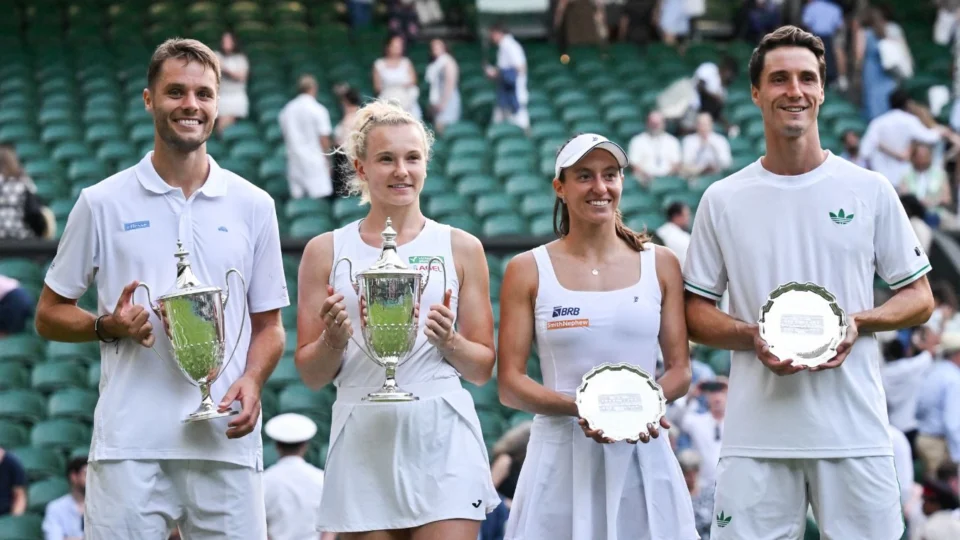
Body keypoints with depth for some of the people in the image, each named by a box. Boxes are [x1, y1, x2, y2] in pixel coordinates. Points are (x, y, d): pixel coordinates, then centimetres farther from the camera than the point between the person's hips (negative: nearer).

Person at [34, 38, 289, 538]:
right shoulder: (103, 203, 6)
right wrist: (109, 326, -9)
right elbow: (49, 315, 10)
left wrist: (252, 380, -5)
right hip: (128, 445, -1)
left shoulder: (253, 206, 11)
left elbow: (268, 324, 15)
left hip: (226, 444, 2)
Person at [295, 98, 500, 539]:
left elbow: (483, 368, 10)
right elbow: (311, 375, 9)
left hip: (442, 437, -1)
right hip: (364, 440, 1)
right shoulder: (326, 251, 9)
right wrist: (334, 340, -11)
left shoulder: (461, 248, 9)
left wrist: (448, 341, -9)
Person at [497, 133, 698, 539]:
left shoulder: (660, 264, 8)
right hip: (561, 456, -1)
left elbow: (679, 370, 8)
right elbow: (509, 384, -1)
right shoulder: (527, 271, 3)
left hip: (643, 454, 1)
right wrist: (581, 407, -16)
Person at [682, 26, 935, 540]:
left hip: (855, 433, 0)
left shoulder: (870, 191, 6)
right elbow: (695, 311, 10)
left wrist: (858, 323, -9)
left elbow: (919, 297, 10)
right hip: (755, 434, 0)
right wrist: (752, 337, -9)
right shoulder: (723, 201, 7)